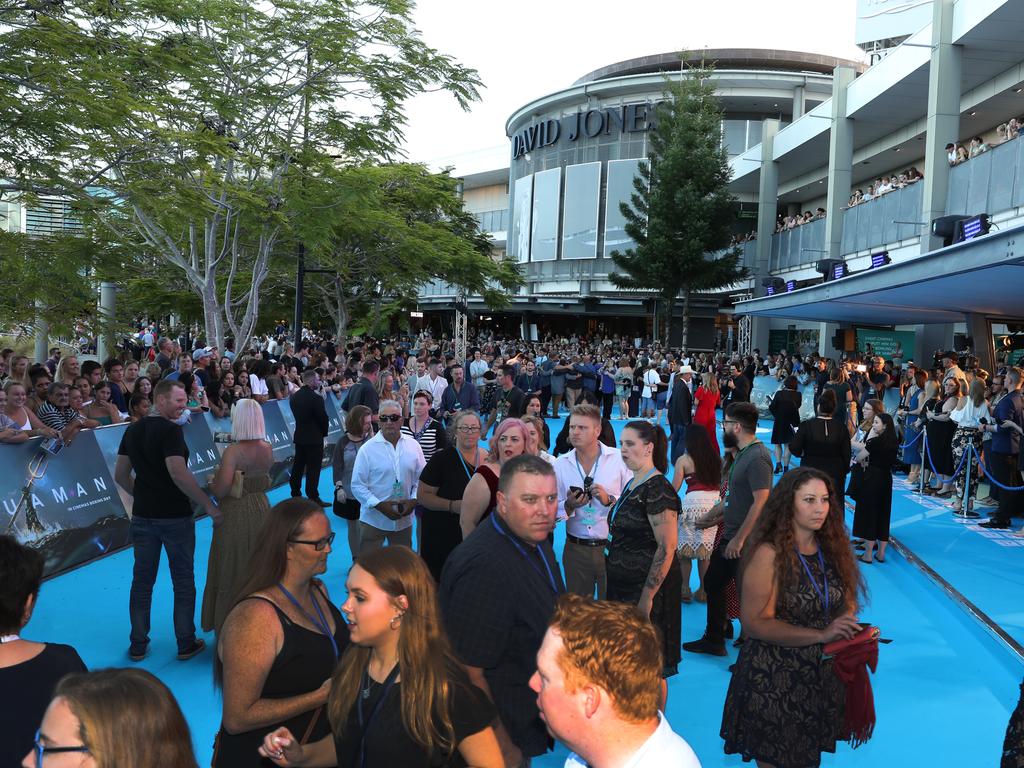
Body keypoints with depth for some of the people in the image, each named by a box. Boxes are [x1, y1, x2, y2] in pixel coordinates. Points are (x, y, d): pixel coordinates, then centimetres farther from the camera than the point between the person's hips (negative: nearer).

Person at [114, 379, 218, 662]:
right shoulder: (170, 430, -17)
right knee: (183, 581, 7)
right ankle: (186, 644, 15)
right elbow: (178, 474, -26)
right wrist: (209, 506, -22)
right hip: (175, 516, -6)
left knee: (142, 581, 14)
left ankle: (138, 645, 22)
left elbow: (120, 475, 11)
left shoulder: (132, 430, 6)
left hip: (143, 515, 6)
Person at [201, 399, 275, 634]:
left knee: (232, 572, 9)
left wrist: (211, 482, -4)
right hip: (261, 510, 5)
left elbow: (220, 490, -25)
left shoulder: (232, 451, -21)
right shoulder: (267, 448, -4)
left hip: (235, 515, -5)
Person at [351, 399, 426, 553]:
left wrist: (413, 500, -10)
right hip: (372, 520, -3)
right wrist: (379, 505, -18)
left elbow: (421, 479, 6)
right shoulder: (367, 449, -7)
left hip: (404, 519, 3)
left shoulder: (413, 446, 1)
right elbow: (357, 485, -8)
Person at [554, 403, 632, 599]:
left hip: (612, 547, -2)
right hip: (575, 548, 2)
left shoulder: (620, 459, -5)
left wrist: (609, 500, -21)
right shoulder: (560, 463, 1)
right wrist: (568, 506, -17)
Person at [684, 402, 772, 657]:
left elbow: (761, 502, -28)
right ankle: (713, 640, 34)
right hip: (731, 536, 10)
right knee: (712, 583, 19)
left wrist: (739, 539, -25)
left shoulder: (757, 458, -22)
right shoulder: (743, 453, 9)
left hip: (746, 543, -10)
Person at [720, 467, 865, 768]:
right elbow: (755, 623, -21)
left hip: (823, 678, 6)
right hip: (774, 683, -5)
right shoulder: (769, 554, -16)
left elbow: (847, 603, 11)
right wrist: (820, 635, -29)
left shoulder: (833, 548, 1)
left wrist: (849, 627, -11)